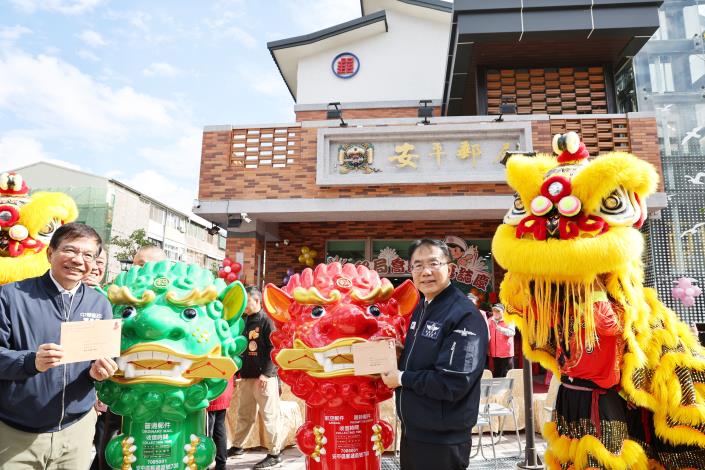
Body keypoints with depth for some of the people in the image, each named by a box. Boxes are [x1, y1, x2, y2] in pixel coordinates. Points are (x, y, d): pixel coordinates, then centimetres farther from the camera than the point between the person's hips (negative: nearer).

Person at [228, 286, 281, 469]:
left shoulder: (266, 321, -9)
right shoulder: (244, 322, 12)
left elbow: (273, 349, -14)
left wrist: (266, 373, -18)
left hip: (264, 377, -6)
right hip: (246, 377, 7)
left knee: (269, 416, 0)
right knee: (244, 415, 18)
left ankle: (275, 454, 9)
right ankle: (236, 446, 33)